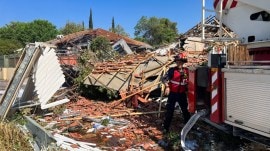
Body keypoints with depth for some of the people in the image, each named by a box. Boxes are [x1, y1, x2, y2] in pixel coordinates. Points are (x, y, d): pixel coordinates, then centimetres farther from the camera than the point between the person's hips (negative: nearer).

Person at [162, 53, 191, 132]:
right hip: (172, 93, -4)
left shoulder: (186, 70, 2)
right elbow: (165, 78, -13)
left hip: (182, 94, 4)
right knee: (170, 110, 3)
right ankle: (166, 127, 15)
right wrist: (167, 87, -24)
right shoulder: (172, 70, -10)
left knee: (185, 109, 18)